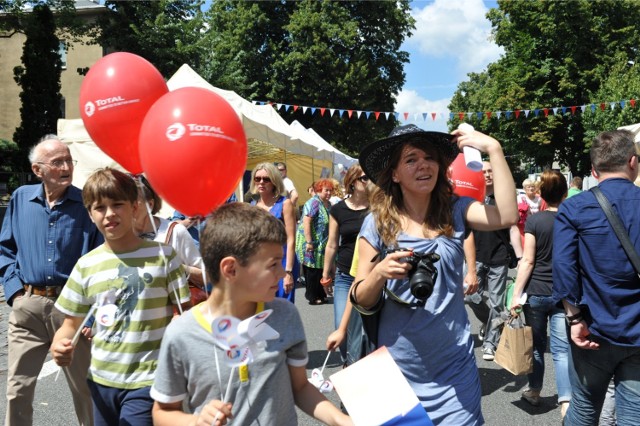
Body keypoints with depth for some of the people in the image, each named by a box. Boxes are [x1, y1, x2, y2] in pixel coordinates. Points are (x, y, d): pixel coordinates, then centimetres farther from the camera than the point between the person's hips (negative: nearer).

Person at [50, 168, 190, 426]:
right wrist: (60, 345, -12)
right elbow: (72, 322, 8)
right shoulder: (86, 265, 1)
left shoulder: (163, 255, -8)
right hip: (101, 379, 4)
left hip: (148, 380, -4)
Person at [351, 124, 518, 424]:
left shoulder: (455, 211, -2)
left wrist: (493, 149, -21)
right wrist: (380, 272, -26)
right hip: (398, 368, 0)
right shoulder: (377, 223, -7)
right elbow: (361, 301, -6)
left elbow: (506, 217, -21)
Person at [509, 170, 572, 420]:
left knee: (537, 344, 14)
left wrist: (516, 294, -6)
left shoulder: (534, 221, -8)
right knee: (562, 349, 2)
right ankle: (566, 401, -7)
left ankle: (534, 392, 27)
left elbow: (527, 261, -10)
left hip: (536, 292, -1)